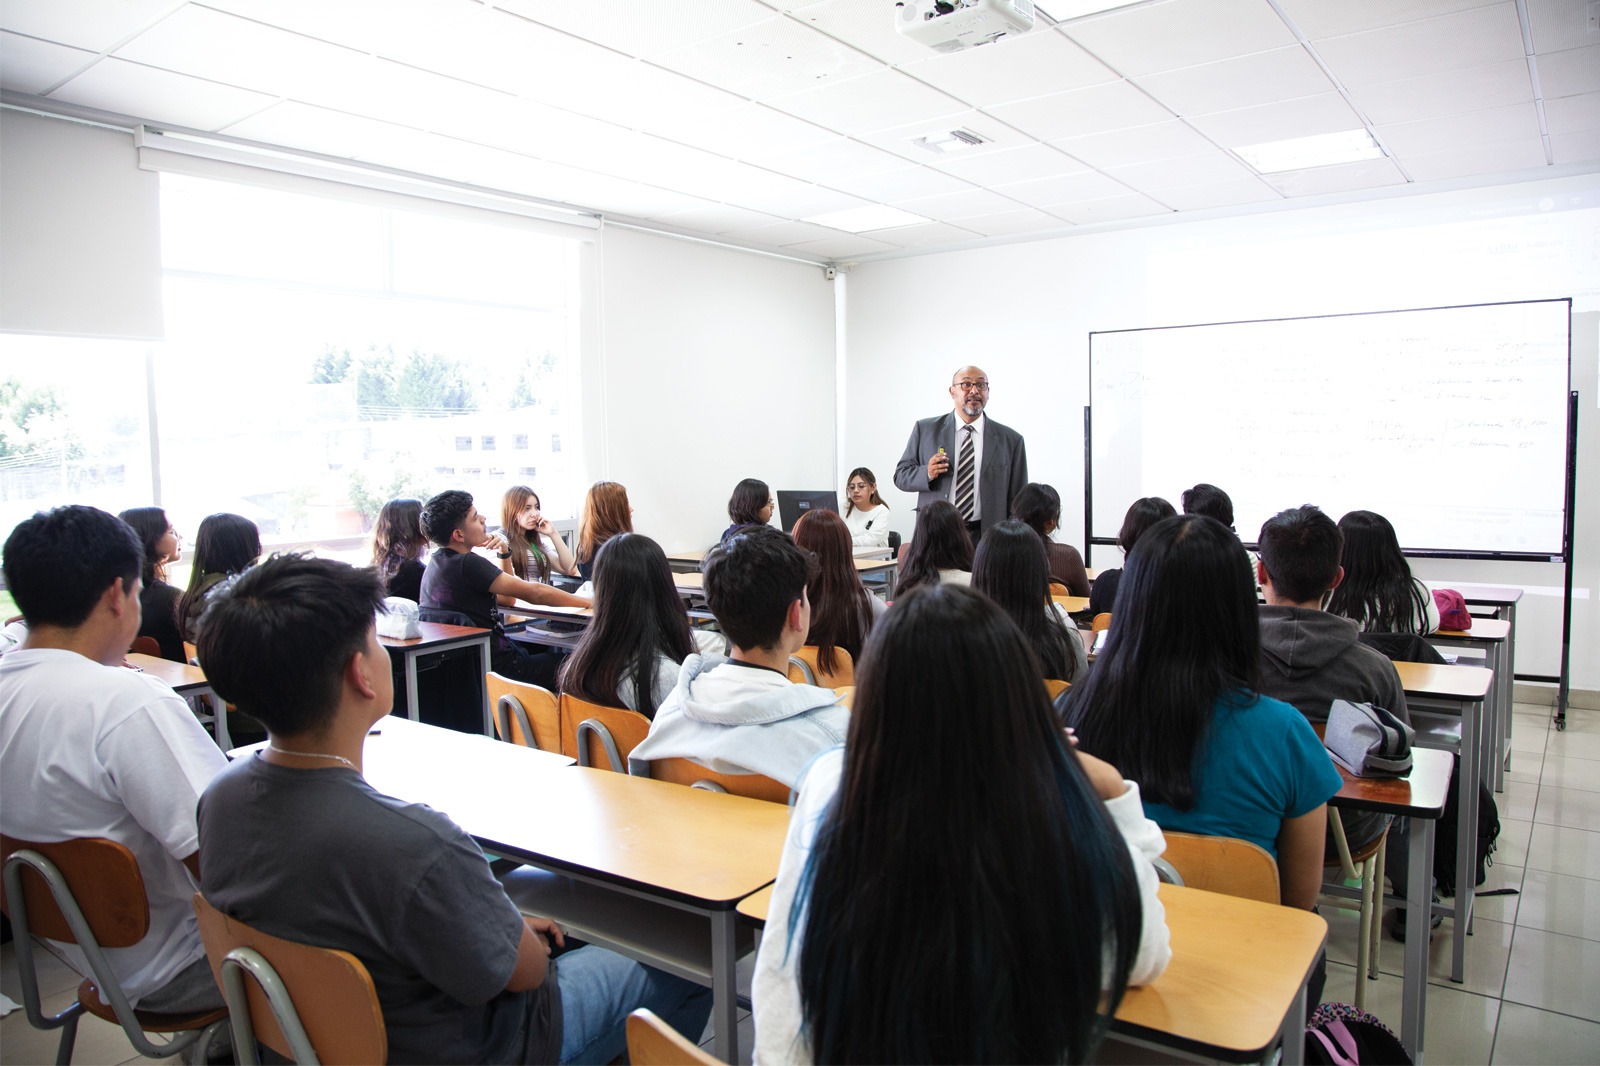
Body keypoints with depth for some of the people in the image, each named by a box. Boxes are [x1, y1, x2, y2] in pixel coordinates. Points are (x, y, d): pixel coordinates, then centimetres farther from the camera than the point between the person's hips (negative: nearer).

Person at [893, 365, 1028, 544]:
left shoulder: (1011, 440, 5)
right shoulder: (925, 429, 6)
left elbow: (1017, 502, 6)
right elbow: (901, 475, 7)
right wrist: (927, 474, -13)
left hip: (985, 538, 0)